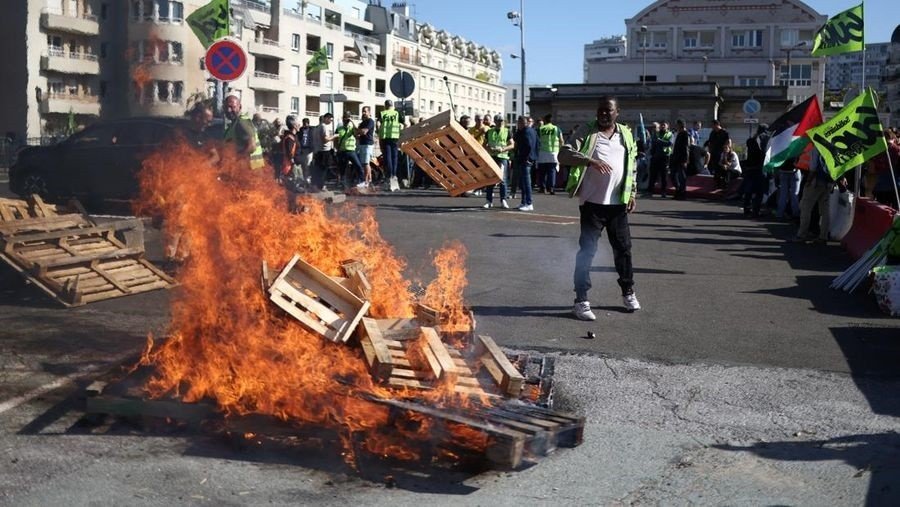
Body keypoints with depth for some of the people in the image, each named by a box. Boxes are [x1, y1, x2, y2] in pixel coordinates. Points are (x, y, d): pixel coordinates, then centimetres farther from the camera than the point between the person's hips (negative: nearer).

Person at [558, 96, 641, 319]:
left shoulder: (626, 134, 9)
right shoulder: (587, 132, -4)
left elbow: (632, 165, 16)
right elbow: (564, 154, -16)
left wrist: (632, 194, 10)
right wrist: (590, 161, -30)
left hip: (618, 203, 4)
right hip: (592, 202, -4)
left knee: (623, 248, 13)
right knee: (587, 250, -3)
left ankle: (628, 292, 29)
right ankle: (581, 300, 2)